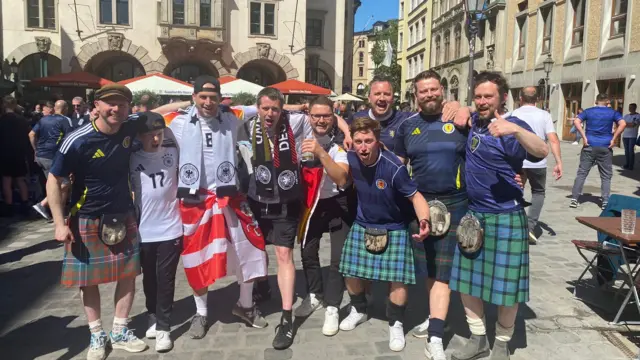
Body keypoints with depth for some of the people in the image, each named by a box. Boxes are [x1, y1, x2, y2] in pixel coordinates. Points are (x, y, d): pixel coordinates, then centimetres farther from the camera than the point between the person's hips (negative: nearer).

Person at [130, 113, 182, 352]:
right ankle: (154, 317, 34)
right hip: (144, 231, 1)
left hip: (170, 229, -1)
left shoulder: (173, 152, -2)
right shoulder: (131, 158, -2)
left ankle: (163, 327, 14)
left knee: (165, 279, 5)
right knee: (149, 278, 15)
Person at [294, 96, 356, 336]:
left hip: (338, 204, -4)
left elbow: (342, 179, -32)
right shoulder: (303, 138, -7)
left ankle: (332, 308, 10)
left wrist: (321, 153, -41)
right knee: (307, 252, 13)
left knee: (339, 258, -4)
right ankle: (314, 295, 35)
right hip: (311, 203, 4)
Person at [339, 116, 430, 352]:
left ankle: (396, 325, 19)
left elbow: (415, 196, -27)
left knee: (398, 278, -6)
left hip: (394, 229, -4)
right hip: (362, 225, 4)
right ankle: (359, 310, 37)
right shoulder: (351, 159, -16)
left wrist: (424, 221, -41)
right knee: (350, 271, 9)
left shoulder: (393, 167, -30)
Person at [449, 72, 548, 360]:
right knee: (466, 278, 13)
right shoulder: (475, 121, 7)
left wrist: (515, 129, -50)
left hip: (505, 218, -7)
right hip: (472, 215, 7)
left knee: (505, 284, 4)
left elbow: (541, 152, -34)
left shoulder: (511, 127, -14)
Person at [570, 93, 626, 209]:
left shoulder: (588, 111, 7)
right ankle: (605, 202, 7)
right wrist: (613, 139, -7)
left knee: (582, 173, 5)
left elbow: (576, 121, -8)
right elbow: (623, 124, -9)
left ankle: (574, 199, 2)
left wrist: (584, 137, -7)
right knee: (606, 176, 8)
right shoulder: (612, 112, 5)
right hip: (605, 148, -1)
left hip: (589, 146, 1)